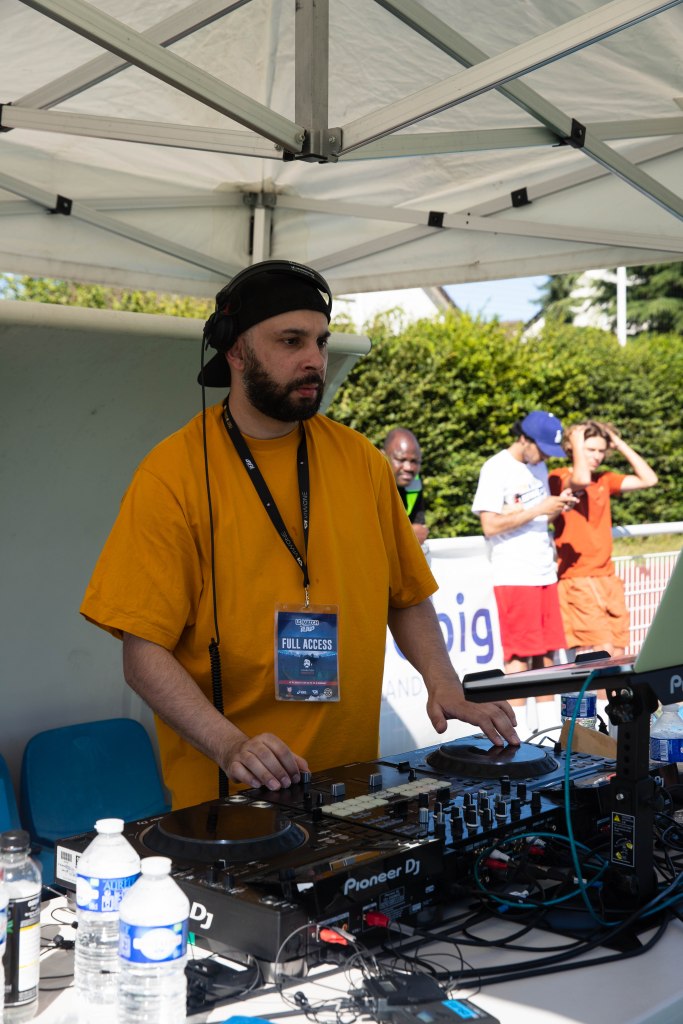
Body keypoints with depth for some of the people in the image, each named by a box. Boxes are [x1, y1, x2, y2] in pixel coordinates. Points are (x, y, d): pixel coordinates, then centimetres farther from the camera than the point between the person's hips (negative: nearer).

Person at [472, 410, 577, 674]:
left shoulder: (538, 467, 16)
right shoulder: (496, 469, -9)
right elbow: (490, 526, -16)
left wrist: (558, 505, 2)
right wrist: (538, 509, -16)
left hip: (545, 573, 7)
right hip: (514, 577, -7)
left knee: (546, 656, 7)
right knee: (519, 657, -6)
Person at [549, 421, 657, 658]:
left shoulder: (604, 480, 16)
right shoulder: (558, 478, -5)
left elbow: (648, 479, 11)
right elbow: (581, 480, -27)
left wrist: (620, 444, 10)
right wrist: (576, 442, -12)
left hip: (607, 577, 7)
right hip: (578, 579, -7)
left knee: (618, 654, 4)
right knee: (603, 652, -16)